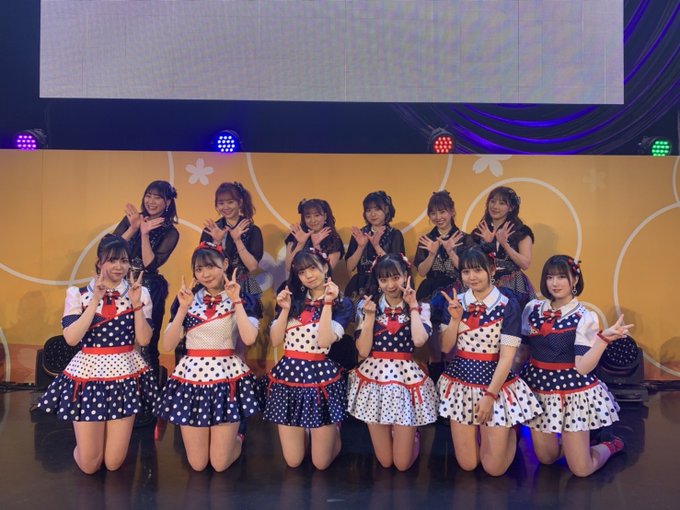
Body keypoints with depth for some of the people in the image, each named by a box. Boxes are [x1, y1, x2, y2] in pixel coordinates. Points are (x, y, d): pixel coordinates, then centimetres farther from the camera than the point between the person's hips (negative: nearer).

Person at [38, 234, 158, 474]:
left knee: (113, 463, 6)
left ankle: (118, 433, 39)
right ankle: (87, 439, 39)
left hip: (125, 373, 1)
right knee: (88, 465, 6)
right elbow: (71, 338, -14)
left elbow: (144, 339, -7)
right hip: (89, 373, 0)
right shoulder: (78, 294, -2)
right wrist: (96, 300, -18)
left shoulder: (140, 292, 0)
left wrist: (136, 303, -17)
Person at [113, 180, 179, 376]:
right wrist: (133, 228, -14)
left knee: (147, 343, 4)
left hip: (149, 291, -3)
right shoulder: (131, 219, 5)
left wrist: (145, 233, -18)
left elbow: (150, 264, -14)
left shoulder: (170, 233, -3)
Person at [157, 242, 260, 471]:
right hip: (192, 376, 2)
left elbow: (249, 338, -18)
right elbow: (167, 346, -3)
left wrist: (236, 300, -15)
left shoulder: (242, 299, 0)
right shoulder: (187, 299, 6)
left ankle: (236, 439, 35)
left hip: (227, 376, -2)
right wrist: (183, 308, -11)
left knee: (220, 463, 2)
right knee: (197, 464, 8)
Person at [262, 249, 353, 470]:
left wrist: (327, 304, -17)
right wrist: (285, 309, -7)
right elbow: (275, 341, 2)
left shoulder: (341, 304, -1)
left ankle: (333, 430, 35)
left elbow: (325, 341, -17)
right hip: (288, 375, 3)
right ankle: (306, 430, 39)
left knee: (321, 462, 6)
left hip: (321, 376, -3)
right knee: (292, 461, 9)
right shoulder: (293, 299, 9)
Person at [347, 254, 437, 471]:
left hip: (406, 377, -1)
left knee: (403, 463, 4)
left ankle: (409, 434, 36)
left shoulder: (420, 308, 2)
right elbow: (363, 350, -5)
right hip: (375, 377, 1)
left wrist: (412, 306, -9)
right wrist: (370, 315, -11)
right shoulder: (367, 306, 3)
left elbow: (419, 340, -19)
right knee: (385, 461, 8)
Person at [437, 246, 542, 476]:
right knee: (467, 464, 6)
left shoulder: (508, 306, -9)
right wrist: (455, 319, -14)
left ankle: (508, 431, 31)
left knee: (494, 467, 0)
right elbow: (445, 348, 1)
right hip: (461, 381, 3)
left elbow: (507, 357, -11)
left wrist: (490, 395, -15)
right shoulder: (455, 303, 1)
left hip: (496, 382, -3)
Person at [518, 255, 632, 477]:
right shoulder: (533, 309, 1)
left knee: (581, 470, 1)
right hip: (538, 388, 4)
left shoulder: (585, 318, -10)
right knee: (546, 458, 12)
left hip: (573, 392, -4)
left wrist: (604, 338, -29)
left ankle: (611, 445, 32)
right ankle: (573, 442, 42)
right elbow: (522, 350, 9)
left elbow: (583, 367, -19)